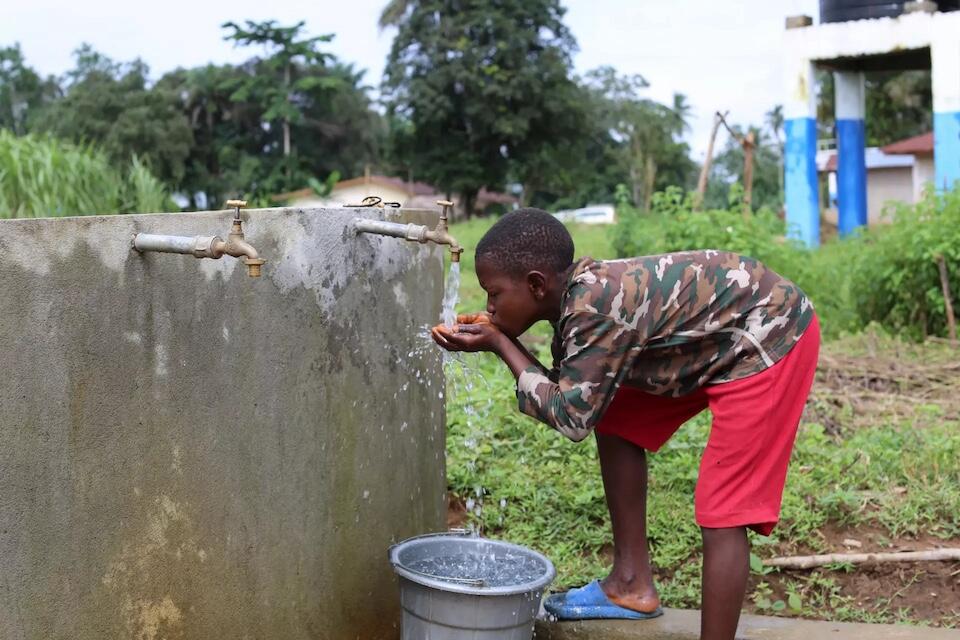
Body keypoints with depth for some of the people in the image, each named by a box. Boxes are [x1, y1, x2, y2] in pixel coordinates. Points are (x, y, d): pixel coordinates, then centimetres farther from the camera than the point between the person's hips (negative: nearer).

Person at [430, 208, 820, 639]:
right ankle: (632, 584, 20)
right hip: (718, 332, 10)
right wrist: (498, 341, -4)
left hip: (769, 335, -10)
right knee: (618, 423, 12)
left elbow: (572, 417, -23)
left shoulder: (594, 308, -27)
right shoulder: (582, 295, 0)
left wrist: (500, 345, -17)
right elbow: (571, 393, 8)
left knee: (723, 511, -12)